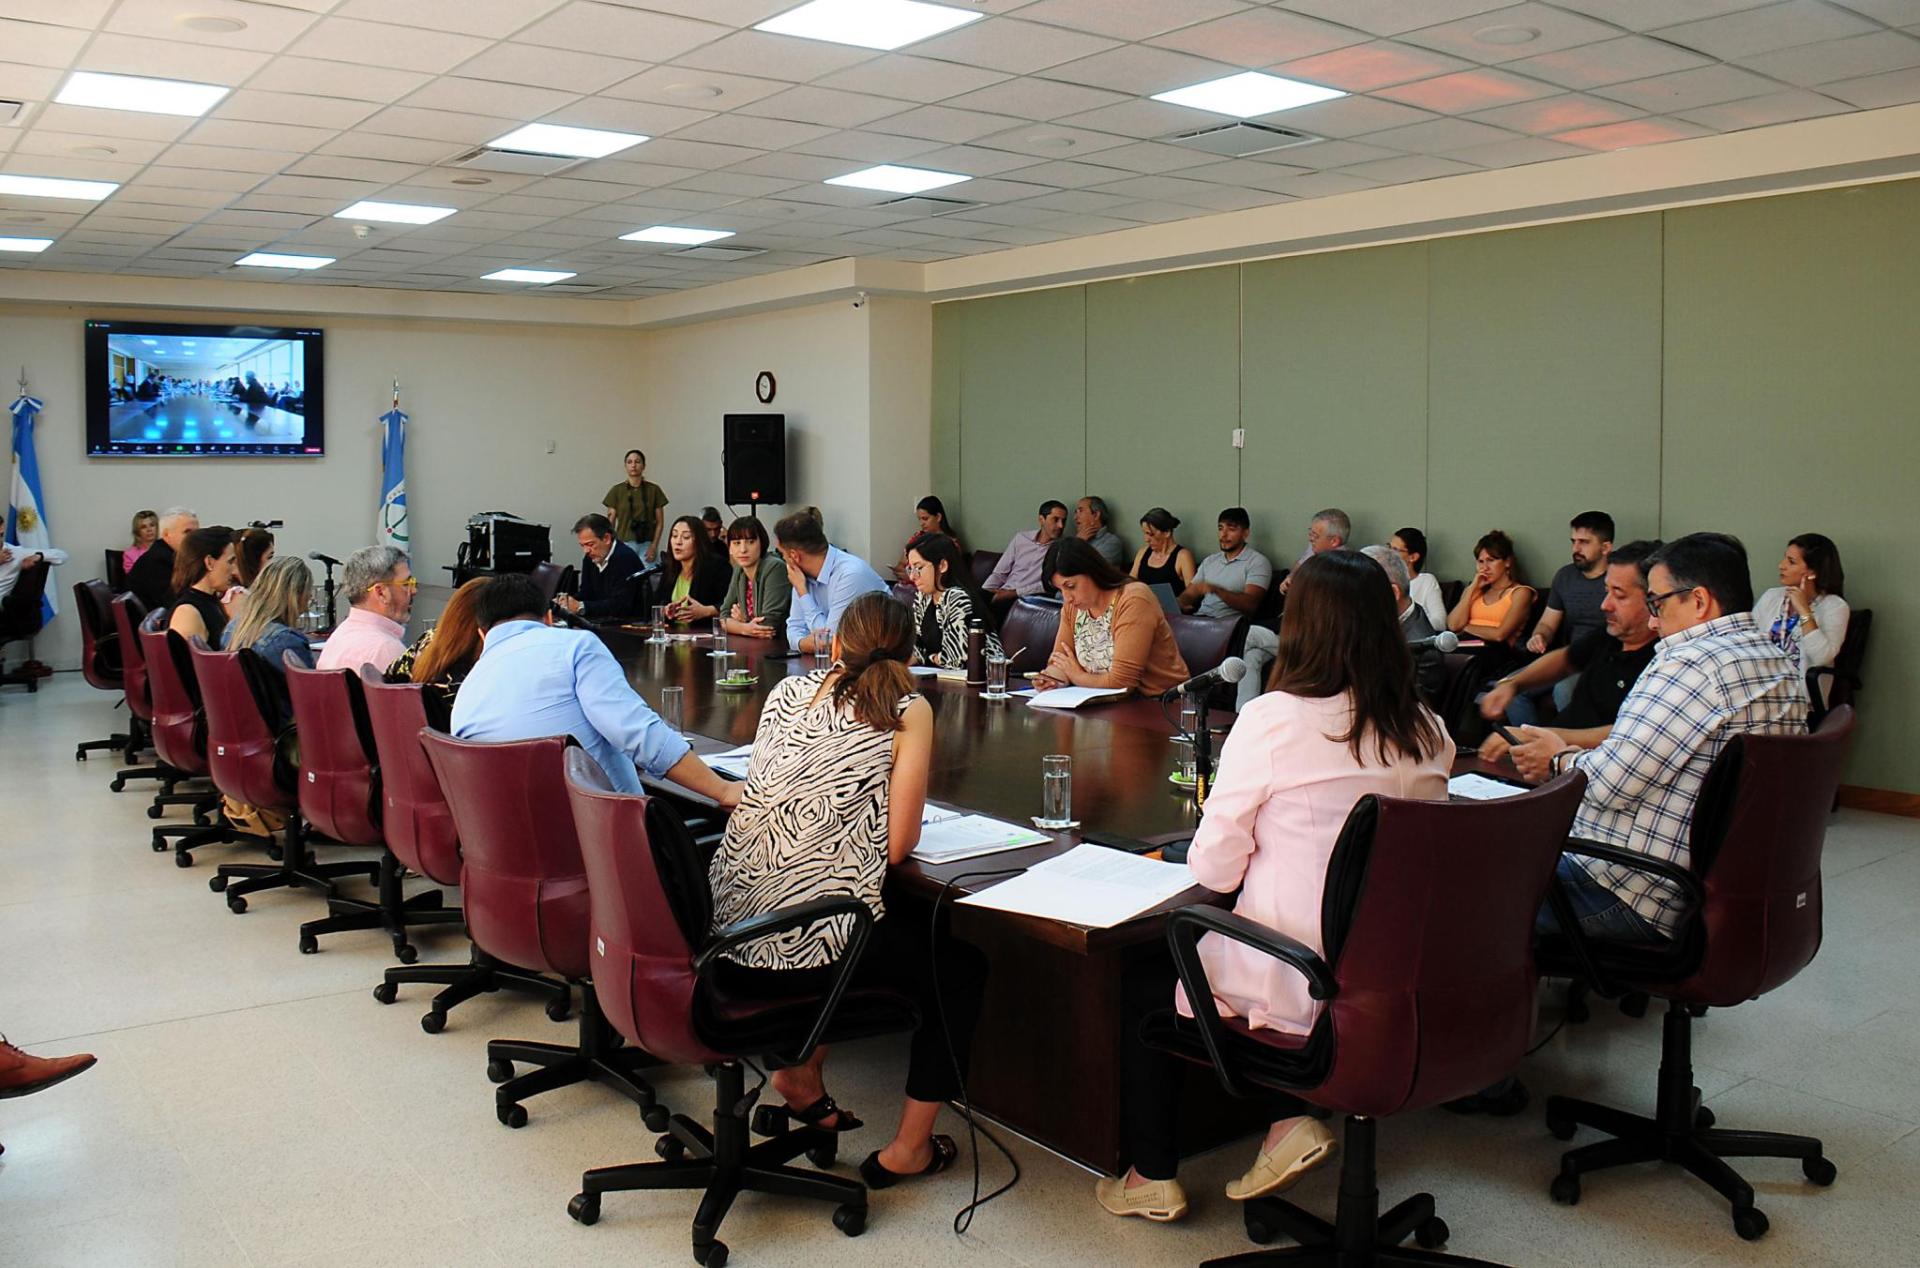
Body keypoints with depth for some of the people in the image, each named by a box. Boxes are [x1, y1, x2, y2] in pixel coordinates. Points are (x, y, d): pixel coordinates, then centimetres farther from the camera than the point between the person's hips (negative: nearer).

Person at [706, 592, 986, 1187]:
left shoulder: (787, 691, 12)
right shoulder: (910, 713, -2)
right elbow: (897, 847, -4)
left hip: (724, 935, 6)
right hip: (808, 946, -6)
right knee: (961, 966, 19)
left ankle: (799, 1074, 31)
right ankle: (907, 1148, 18)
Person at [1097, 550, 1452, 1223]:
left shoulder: (1272, 719, -19)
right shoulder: (1426, 732, -2)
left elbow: (1213, 868, -14)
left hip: (1290, 981, -6)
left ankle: (1153, 1178, 28)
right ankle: (1291, 1122, 20)